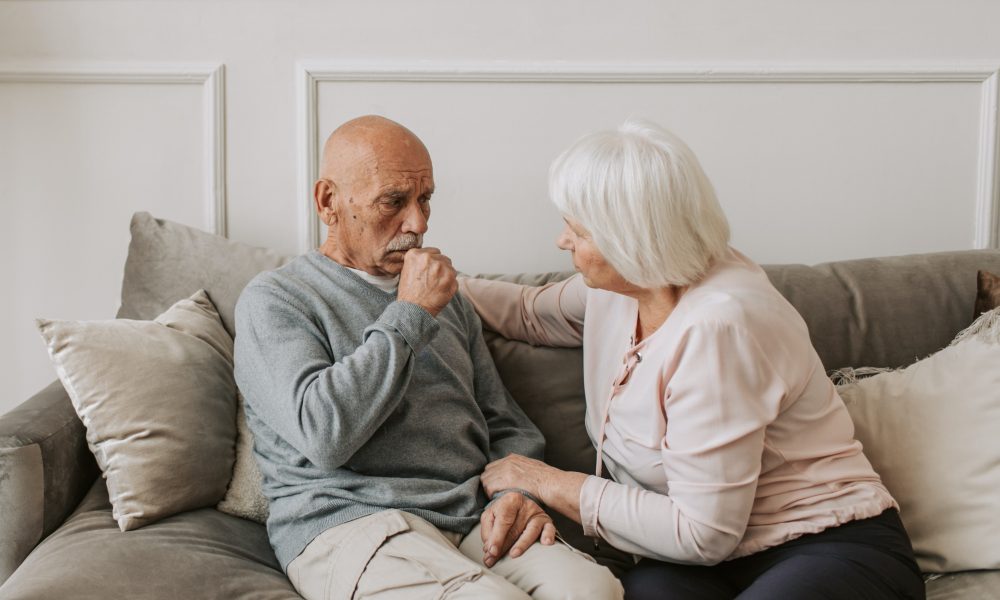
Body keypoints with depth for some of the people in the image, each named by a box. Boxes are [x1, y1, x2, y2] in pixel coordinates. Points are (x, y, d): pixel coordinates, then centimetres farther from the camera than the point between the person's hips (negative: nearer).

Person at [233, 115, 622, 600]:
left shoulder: (443, 296, 24)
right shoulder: (274, 300, 3)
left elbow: (505, 424, 24)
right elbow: (324, 433, -16)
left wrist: (518, 493, 1)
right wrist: (408, 315, -9)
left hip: (473, 521, 5)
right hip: (348, 521, -5)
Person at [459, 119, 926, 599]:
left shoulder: (716, 327, -23)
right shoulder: (618, 284, 2)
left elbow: (703, 533, -20)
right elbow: (532, 312, 26)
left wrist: (552, 484, -12)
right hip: (721, 560, 5)